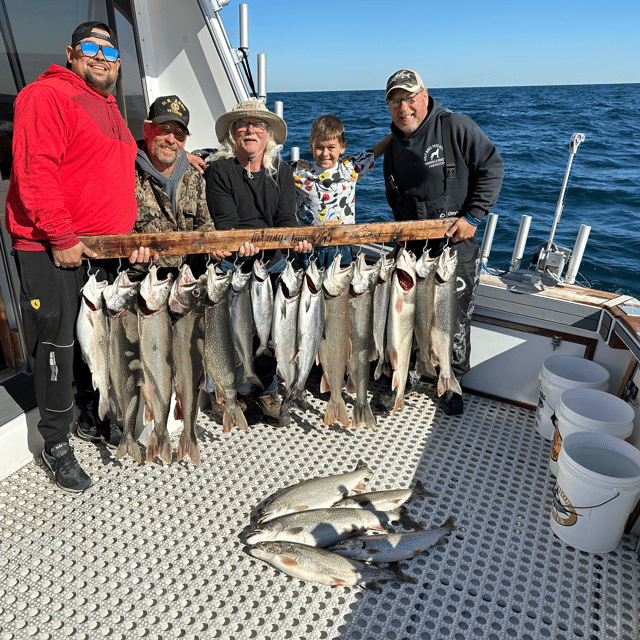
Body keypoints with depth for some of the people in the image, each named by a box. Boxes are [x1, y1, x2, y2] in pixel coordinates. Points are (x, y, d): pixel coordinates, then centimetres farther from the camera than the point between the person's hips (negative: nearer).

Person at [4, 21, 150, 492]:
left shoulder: (111, 110, 22)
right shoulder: (47, 95, -6)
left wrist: (130, 236, 14)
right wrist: (61, 237, -20)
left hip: (104, 249, 8)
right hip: (51, 249, -8)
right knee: (57, 344, -2)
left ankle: (94, 419, 32)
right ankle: (57, 443, 13)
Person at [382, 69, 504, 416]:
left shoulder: (456, 127, -5)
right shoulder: (394, 146, 12)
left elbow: (491, 168, -5)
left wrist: (472, 217, -13)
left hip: (456, 241, -4)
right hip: (413, 246, 5)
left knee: (456, 318, 2)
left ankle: (452, 383, 21)